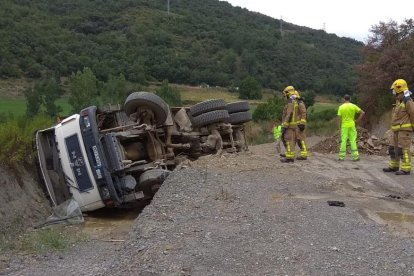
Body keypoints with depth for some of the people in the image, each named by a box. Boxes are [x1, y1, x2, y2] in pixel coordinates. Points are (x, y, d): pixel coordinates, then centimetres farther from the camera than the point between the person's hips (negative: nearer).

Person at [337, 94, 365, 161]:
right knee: (353, 141, 4)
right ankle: (355, 156, 2)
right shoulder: (353, 106, 0)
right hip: (352, 125, 1)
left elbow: (339, 118, -6)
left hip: (344, 126, -1)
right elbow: (362, 113, -2)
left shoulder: (341, 107, -4)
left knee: (343, 141, 3)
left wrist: (339, 126, 0)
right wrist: (358, 120, 4)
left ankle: (341, 157, 5)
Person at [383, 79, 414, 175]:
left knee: (404, 149, -10)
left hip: (405, 129, -9)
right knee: (396, 148, 13)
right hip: (397, 130, 9)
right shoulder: (399, 101, 16)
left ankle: (406, 169, -8)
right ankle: (393, 166, 21)